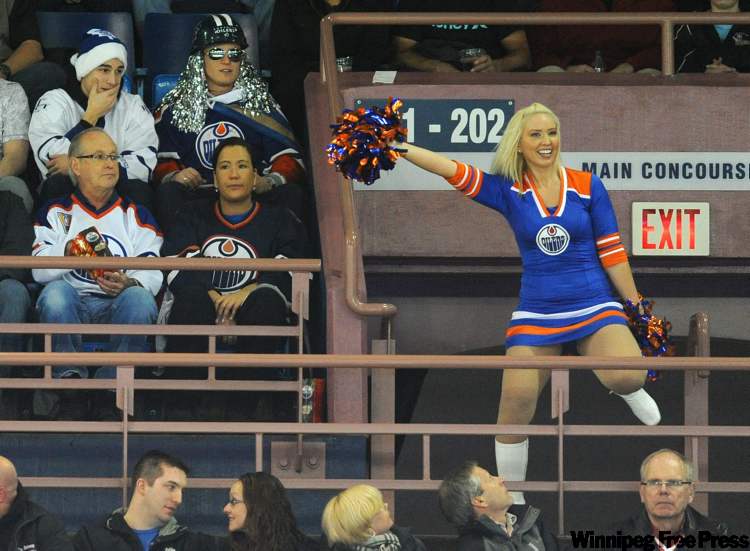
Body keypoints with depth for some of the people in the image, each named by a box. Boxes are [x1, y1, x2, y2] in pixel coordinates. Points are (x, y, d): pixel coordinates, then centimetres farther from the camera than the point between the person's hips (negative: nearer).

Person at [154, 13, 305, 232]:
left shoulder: (262, 103, 16)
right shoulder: (176, 107, 14)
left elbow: (289, 160, 6)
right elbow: (162, 160, 8)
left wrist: (268, 182, -15)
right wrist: (173, 176, -16)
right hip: (197, 196, -1)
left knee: (290, 193, -28)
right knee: (169, 193, -31)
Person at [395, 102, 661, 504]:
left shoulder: (587, 185, -1)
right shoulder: (507, 190, 0)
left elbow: (611, 252, 2)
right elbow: (453, 170, -13)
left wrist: (636, 306, 4)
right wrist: (395, 147, -25)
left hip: (594, 305, -1)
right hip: (535, 313, 1)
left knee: (628, 377, -27)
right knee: (516, 399, -14)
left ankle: (625, 388, 14)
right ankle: (512, 496, 6)